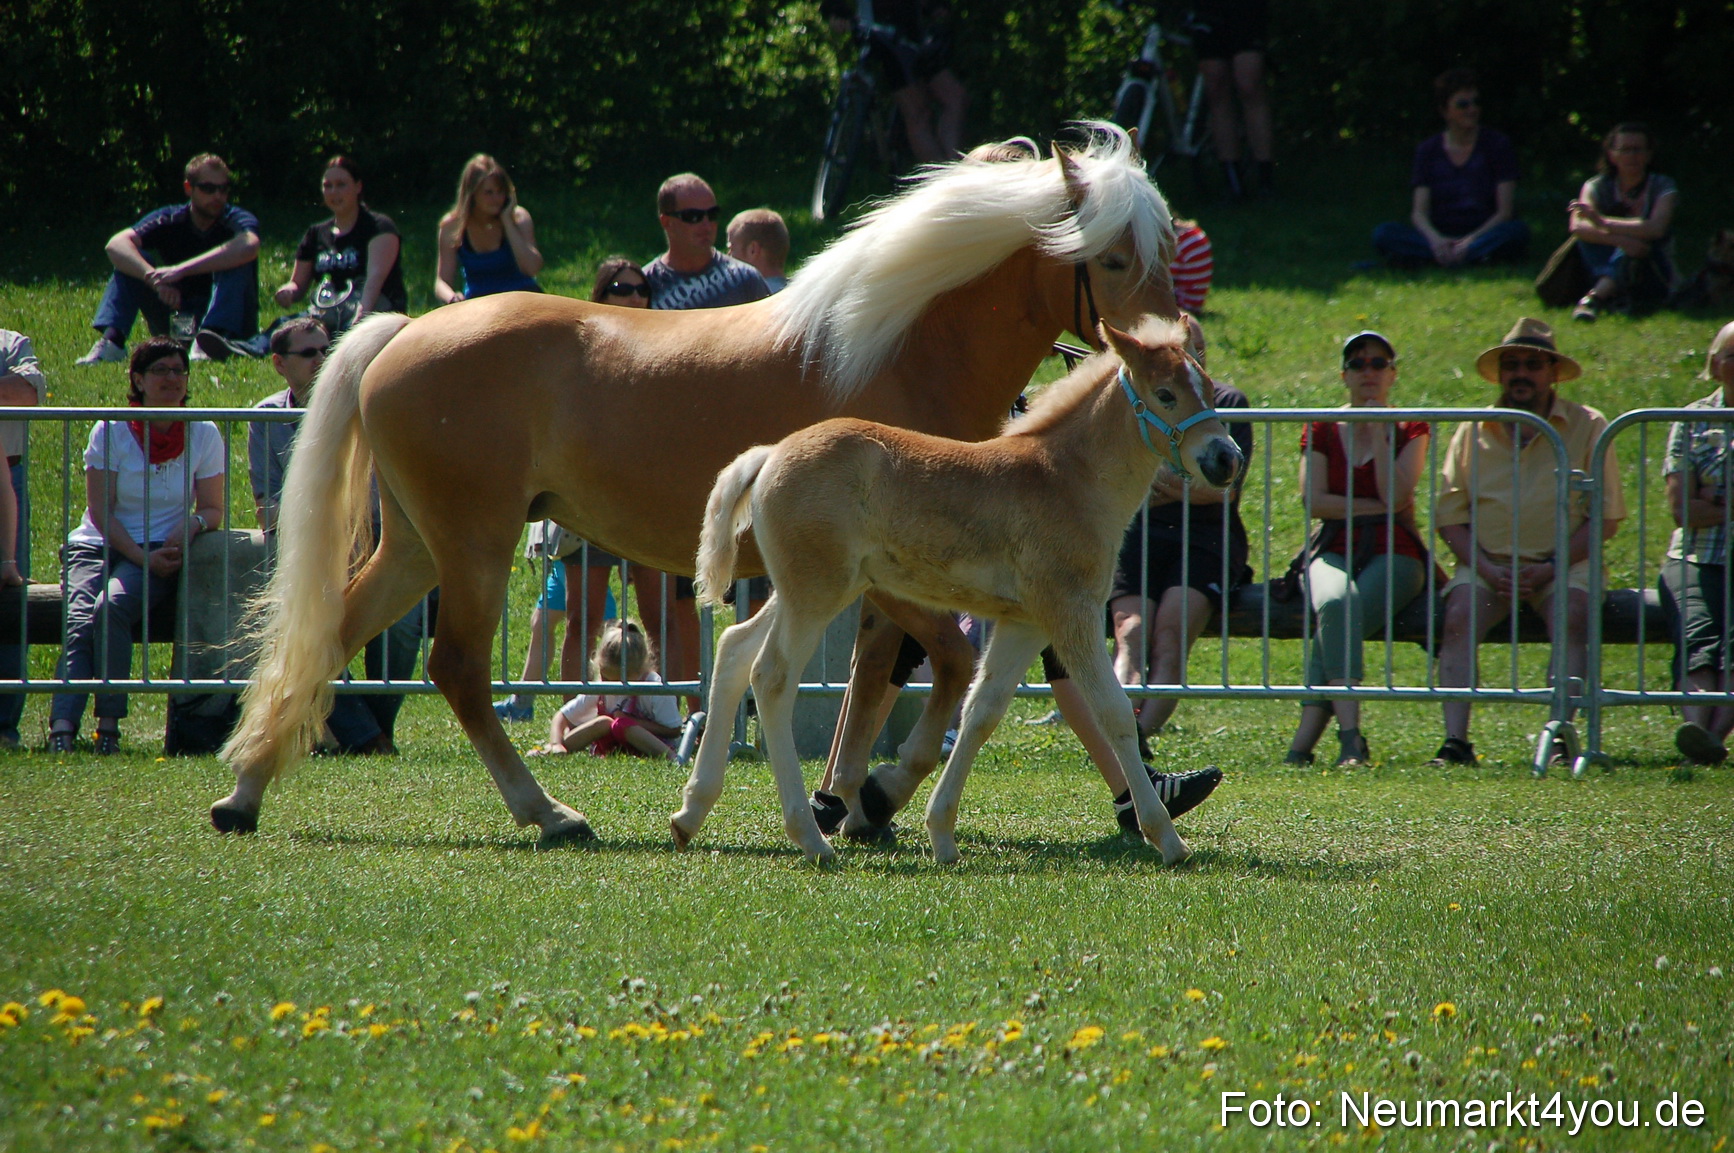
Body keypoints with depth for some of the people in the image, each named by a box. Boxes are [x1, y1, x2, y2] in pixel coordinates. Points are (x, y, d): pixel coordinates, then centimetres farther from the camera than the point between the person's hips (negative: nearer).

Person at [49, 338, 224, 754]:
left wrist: (192, 523, -15)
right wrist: (142, 557, -15)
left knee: (111, 608, -32)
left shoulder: (204, 435, 5)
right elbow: (101, 512, -3)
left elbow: (212, 509, 9)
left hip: (159, 550, 0)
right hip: (96, 546, 0)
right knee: (80, 621, -28)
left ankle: (109, 725, -30)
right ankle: (61, 729, -42)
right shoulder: (111, 432, 0)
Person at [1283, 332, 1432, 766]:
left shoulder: (1410, 430, 9)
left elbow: (1395, 496, -8)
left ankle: (1302, 745, -36)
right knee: (1335, 604, -36)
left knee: (1339, 617, -33)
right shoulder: (1322, 430, 13)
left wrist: (1379, 433, -7)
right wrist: (1377, 507, -6)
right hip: (1334, 551, 1)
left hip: (1392, 555, -1)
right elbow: (1314, 499, -1)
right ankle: (1350, 737, -43)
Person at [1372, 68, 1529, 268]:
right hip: (1442, 235, 2)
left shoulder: (1498, 145, 3)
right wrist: (1436, 240, -22)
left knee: (1516, 231, -35)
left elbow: (1504, 212, -4)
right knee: (1383, 234, -25)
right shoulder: (1428, 150, 9)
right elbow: (1419, 213, 1)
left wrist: (1471, 240, -21)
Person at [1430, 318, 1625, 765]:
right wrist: (1488, 571, -9)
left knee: (1570, 615, -32)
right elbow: (1450, 517, 8)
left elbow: (1606, 517, 1)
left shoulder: (1586, 427, 4)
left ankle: (1562, 736, -35)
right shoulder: (1474, 431, 11)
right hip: (1487, 562, 2)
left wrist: (1550, 569, -11)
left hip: (1563, 563, -2)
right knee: (1459, 615, -27)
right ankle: (1455, 740, -32)